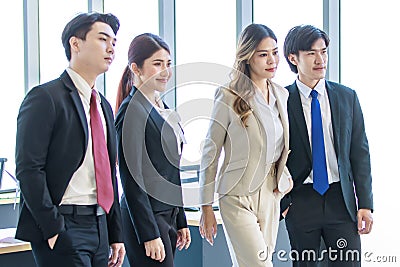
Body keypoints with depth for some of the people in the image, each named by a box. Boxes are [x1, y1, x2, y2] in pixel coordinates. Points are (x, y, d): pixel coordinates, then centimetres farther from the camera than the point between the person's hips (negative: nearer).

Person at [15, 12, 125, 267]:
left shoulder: (104, 106, 18)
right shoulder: (45, 97, -8)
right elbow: (29, 170, -14)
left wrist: (116, 235, 16)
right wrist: (53, 230, -18)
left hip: (99, 226, 8)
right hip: (62, 228, -7)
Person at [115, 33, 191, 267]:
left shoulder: (162, 108, 14)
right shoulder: (132, 110, -13)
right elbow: (131, 179, -16)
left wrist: (181, 221, 18)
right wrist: (149, 234, -17)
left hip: (168, 215, 8)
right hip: (145, 219, -8)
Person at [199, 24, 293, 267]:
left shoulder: (282, 95, 8)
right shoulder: (229, 97, -10)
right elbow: (210, 153, -6)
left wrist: (286, 183, 9)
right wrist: (207, 208, -5)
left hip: (271, 194, 6)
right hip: (238, 198, -6)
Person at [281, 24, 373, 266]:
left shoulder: (347, 97, 5)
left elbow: (360, 153, 6)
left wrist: (365, 203, 1)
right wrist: (281, 201, -4)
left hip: (341, 200, 2)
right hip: (300, 201, -1)